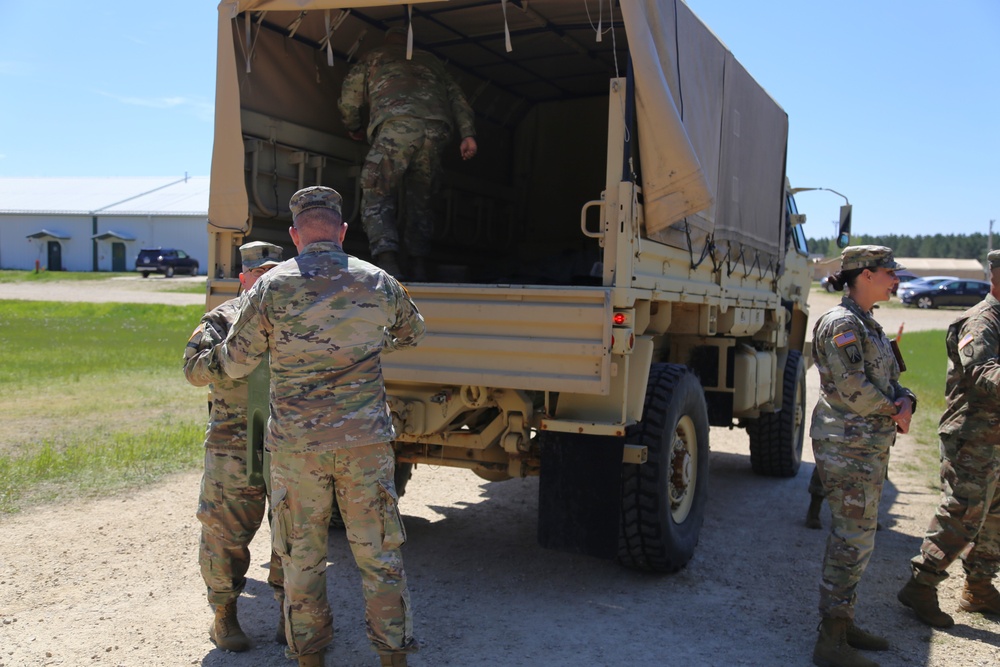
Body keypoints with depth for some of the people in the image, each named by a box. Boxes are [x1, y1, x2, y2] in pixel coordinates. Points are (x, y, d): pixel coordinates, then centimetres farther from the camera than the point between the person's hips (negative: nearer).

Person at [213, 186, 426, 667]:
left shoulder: (272, 288, -6)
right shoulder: (377, 283, 1)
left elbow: (236, 364, 1)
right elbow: (413, 332, 19)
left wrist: (219, 347, 23)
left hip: (295, 443, -1)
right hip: (366, 441, 1)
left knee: (302, 555, 14)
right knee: (378, 552, 11)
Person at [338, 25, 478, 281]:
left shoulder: (373, 58, 29)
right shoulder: (429, 60, 37)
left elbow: (348, 101, 27)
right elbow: (456, 97, 23)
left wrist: (353, 128, 46)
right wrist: (467, 134, 13)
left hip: (395, 126, -3)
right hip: (435, 129, 3)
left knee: (377, 197, -4)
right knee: (420, 201, 16)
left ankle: (387, 261, -26)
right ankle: (419, 268, 9)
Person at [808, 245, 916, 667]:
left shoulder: (867, 324, 17)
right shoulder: (841, 323, -15)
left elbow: (888, 378, 17)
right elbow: (853, 387, -21)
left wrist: (905, 400, -4)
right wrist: (894, 412, -7)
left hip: (870, 445, 10)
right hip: (849, 445, -10)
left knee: (854, 535, 16)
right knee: (853, 539, -7)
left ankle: (842, 622, 29)